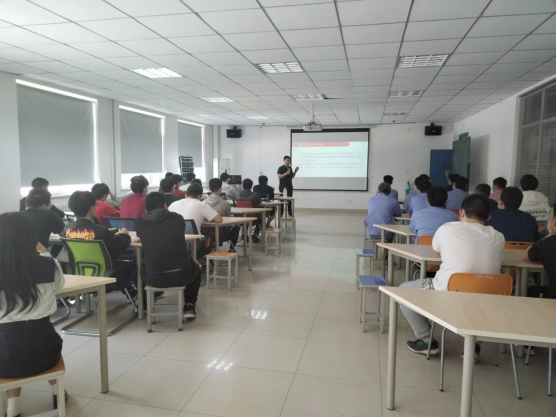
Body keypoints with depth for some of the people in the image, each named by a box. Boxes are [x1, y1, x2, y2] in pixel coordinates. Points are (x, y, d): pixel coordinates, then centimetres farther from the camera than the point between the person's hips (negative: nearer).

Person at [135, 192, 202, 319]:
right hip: (182, 275, 0)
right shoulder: (177, 218, 3)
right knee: (195, 268, 34)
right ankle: (189, 307, 27)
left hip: (154, 278, 1)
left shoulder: (141, 222, 2)